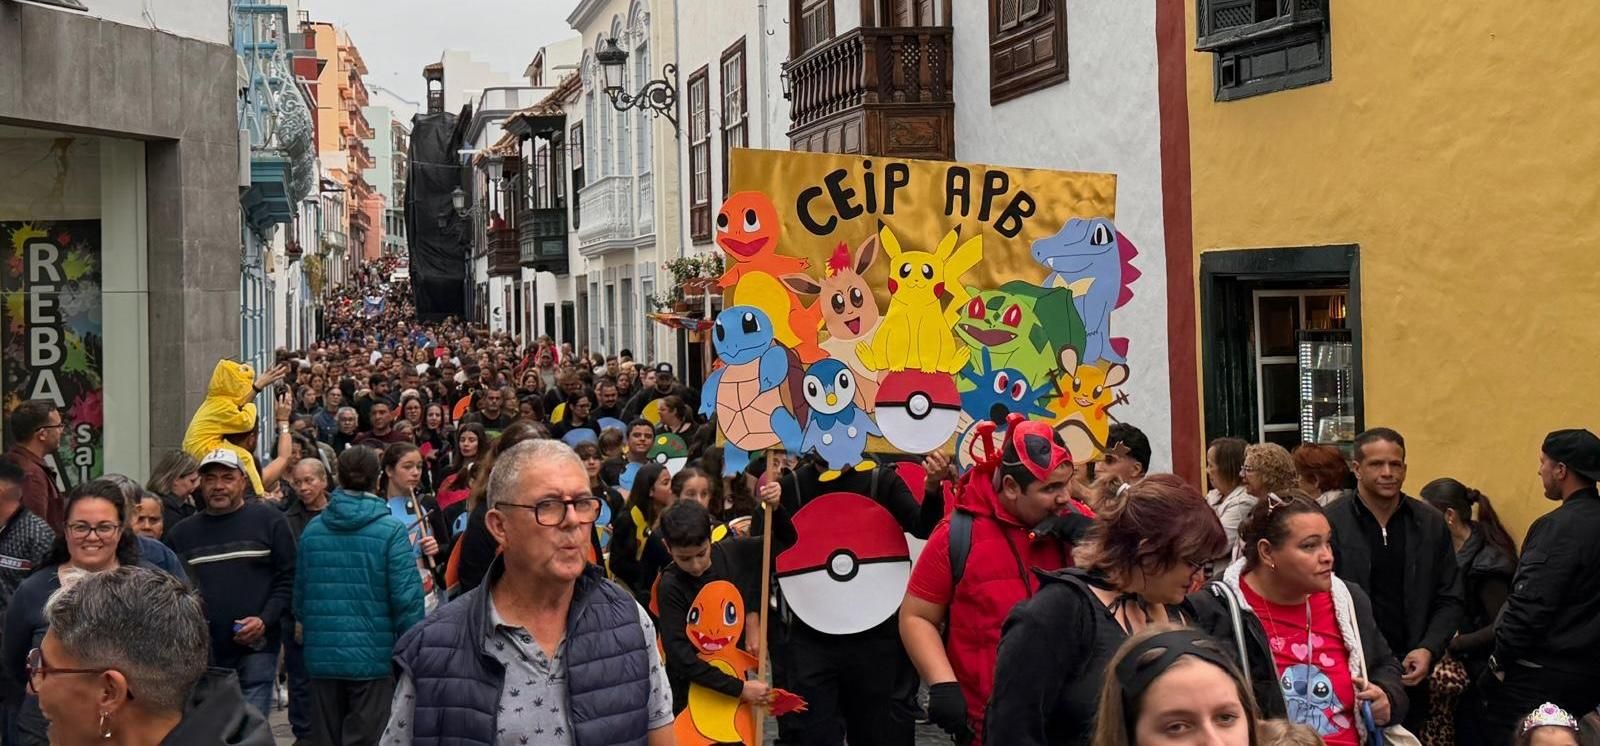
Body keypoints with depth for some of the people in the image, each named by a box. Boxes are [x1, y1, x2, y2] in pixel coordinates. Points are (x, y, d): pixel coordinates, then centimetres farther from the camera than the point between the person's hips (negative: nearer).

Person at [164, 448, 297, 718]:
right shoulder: (182, 532, 13)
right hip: (200, 654, 3)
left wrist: (265, 620, -10)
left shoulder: (269, 521, 4)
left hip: (255, 648, -3)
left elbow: (289, 578, 2)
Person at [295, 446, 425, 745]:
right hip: (373, 658, -4)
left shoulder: (312, 530, 3)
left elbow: (299, 595, 8)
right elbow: (407, 598, -14)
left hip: (321, 658, 4)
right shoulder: (391, 532, -10)